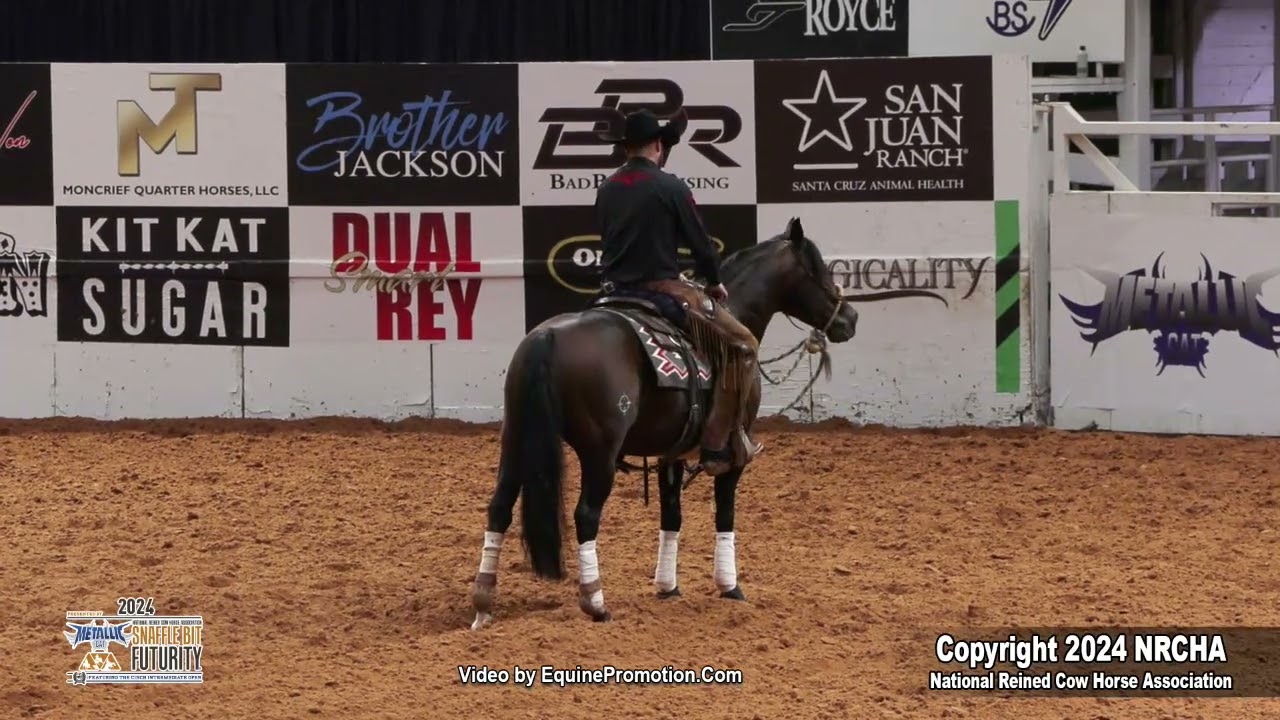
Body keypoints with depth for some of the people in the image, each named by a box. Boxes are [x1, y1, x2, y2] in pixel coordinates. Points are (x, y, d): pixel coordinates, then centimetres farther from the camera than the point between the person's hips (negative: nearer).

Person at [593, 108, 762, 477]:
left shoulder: (606, 190, 9)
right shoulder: (670, 187, -10)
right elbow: (700, 243, -5)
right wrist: (714, 282, 12)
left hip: (615, 294, 7)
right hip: (661, 292, -7)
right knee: (740, 346, 0)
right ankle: (721, 445, -7)